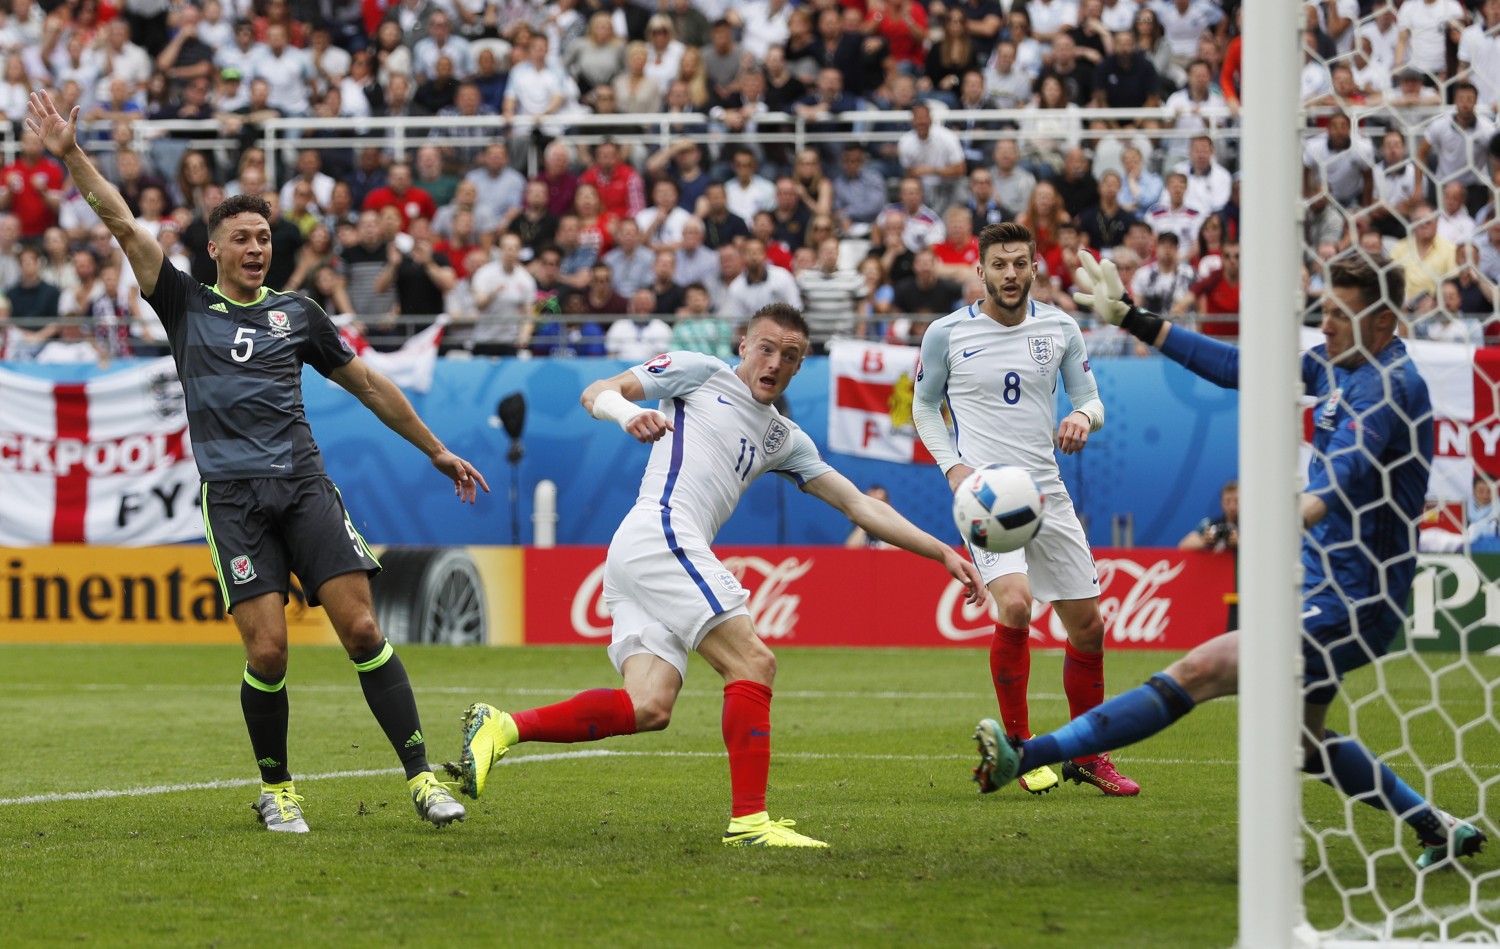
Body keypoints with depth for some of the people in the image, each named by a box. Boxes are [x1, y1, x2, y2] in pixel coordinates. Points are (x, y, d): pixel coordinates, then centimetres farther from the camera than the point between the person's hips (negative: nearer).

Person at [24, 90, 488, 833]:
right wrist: (70, 155, -5)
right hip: (232, 497, -1)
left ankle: (420, 774, -6)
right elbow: (124, 226, 4)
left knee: (361, 629, -9)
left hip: (304, 485, 1)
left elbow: (366, 384, 22)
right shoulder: (185, 305, 11)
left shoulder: (296, 314, 14)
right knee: (267, 651, -11)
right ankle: (275, 789, 8)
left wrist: (436, 451, 26)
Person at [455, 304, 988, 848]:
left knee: (648, 709, -10)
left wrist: (943, 554, 17)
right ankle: (749, 821, -19)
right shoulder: (700, 373, 7)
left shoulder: (784, 440, 25)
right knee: (753, 663, -15)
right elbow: (596, 394, 5)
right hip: (660, 532, -8)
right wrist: (627, 412, -19)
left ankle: (503, 727, -10)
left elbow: (859, 506, 23)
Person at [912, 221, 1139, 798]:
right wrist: (952, 465, -5)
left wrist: (1082, 416, -13)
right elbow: (924, 405, 9)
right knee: (1015, 604, -26)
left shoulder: (1059, 329, 5)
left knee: (1087, 623, 4)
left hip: (1047, 491, 4)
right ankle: (1018, 745, -10)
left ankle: (1087, 756, 22)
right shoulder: (947, 334, -2)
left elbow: (1091, 398, 11)